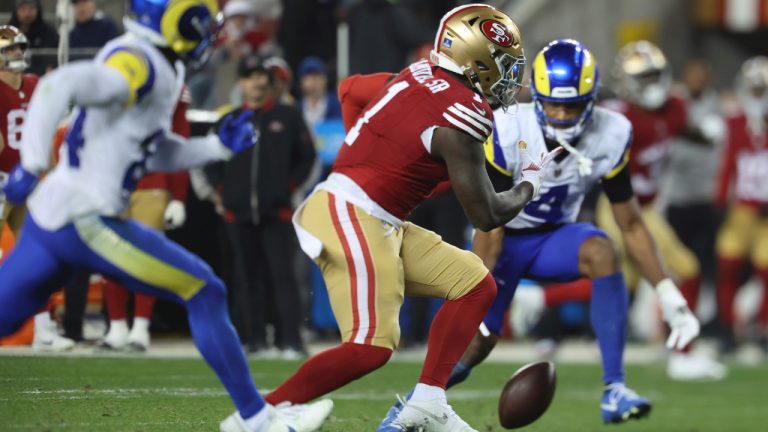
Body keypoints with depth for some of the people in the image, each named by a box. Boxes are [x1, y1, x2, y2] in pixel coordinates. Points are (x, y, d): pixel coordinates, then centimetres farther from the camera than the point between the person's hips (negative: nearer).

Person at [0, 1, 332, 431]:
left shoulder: (164, 70, 14)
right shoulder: (138, 64, -16)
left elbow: (154, 153, 23)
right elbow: (59, 86, -29)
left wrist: (219, 146, 14)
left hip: (53, 217, 10)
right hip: (84, 219, -10)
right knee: (205, 294, -2)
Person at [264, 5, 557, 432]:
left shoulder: (417, 76, 9)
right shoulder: (460, 122, -16)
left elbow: (349, 89, 28)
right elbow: (487, 215, -10)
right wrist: (532, 180, 7)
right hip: (352, 218, -10)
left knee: (475, 284, 10)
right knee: (371, 347, -17)